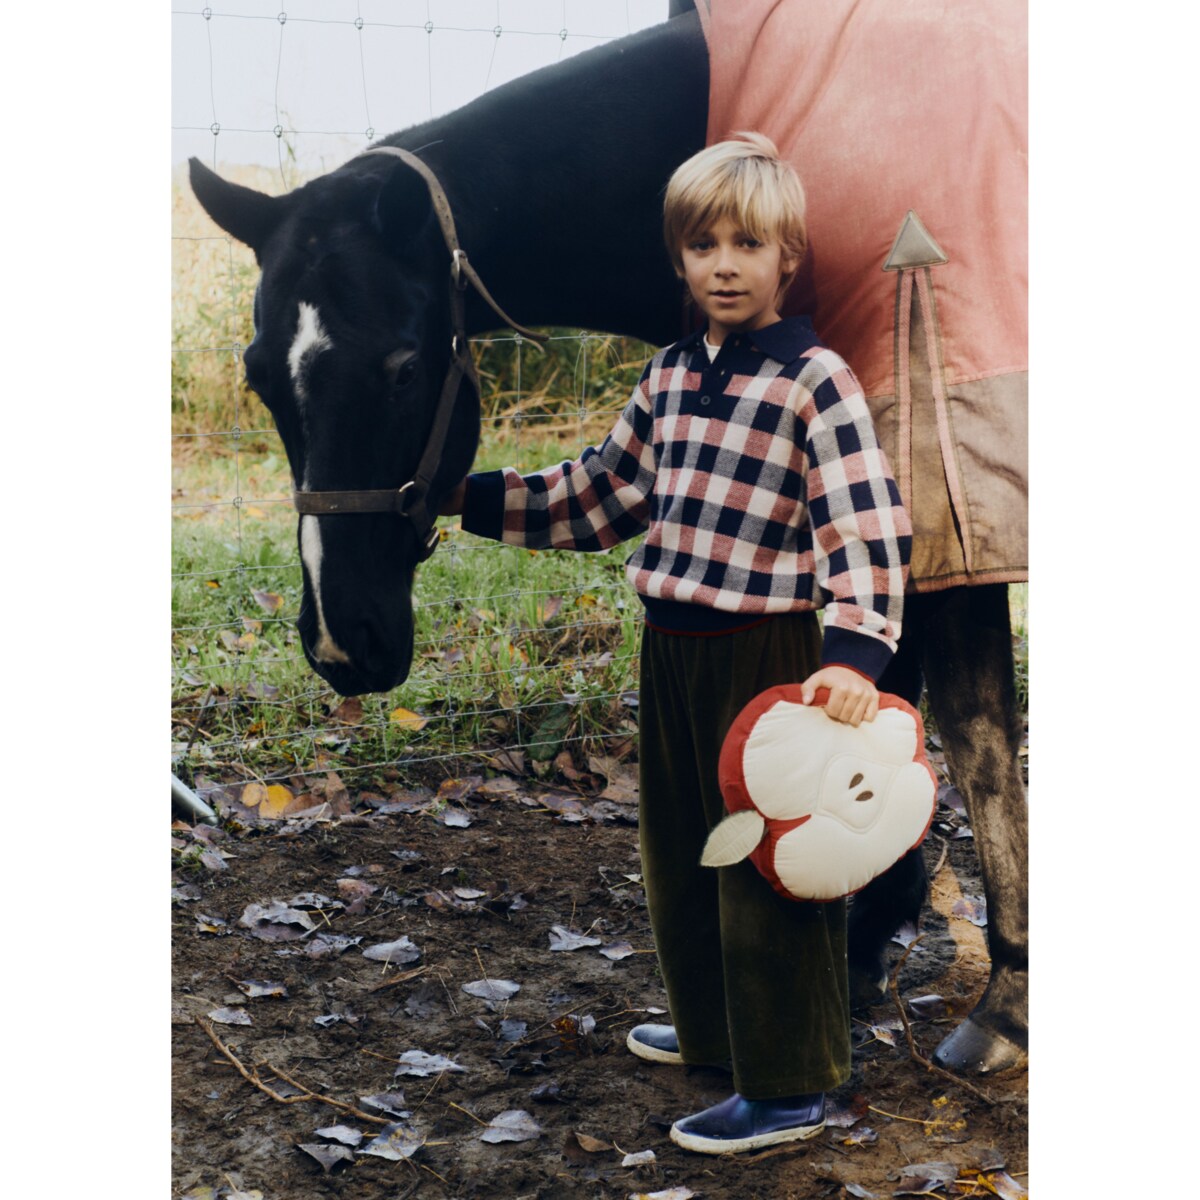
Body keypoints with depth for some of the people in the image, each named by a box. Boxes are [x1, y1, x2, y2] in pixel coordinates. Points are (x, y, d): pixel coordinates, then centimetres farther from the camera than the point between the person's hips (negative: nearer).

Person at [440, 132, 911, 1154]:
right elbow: (601, 497, 18)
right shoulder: (671, 375, 9)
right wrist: (471, 498, 17)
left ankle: (788, 1088, 14)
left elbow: (870, 529, -21)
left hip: (766, 656, -8)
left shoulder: (816, 381, -13)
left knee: (768, 869, 1)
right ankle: (711, 1028, 40)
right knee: (678, 849, 20)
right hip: (669, 650, 8)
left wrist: (855, 651, -33)